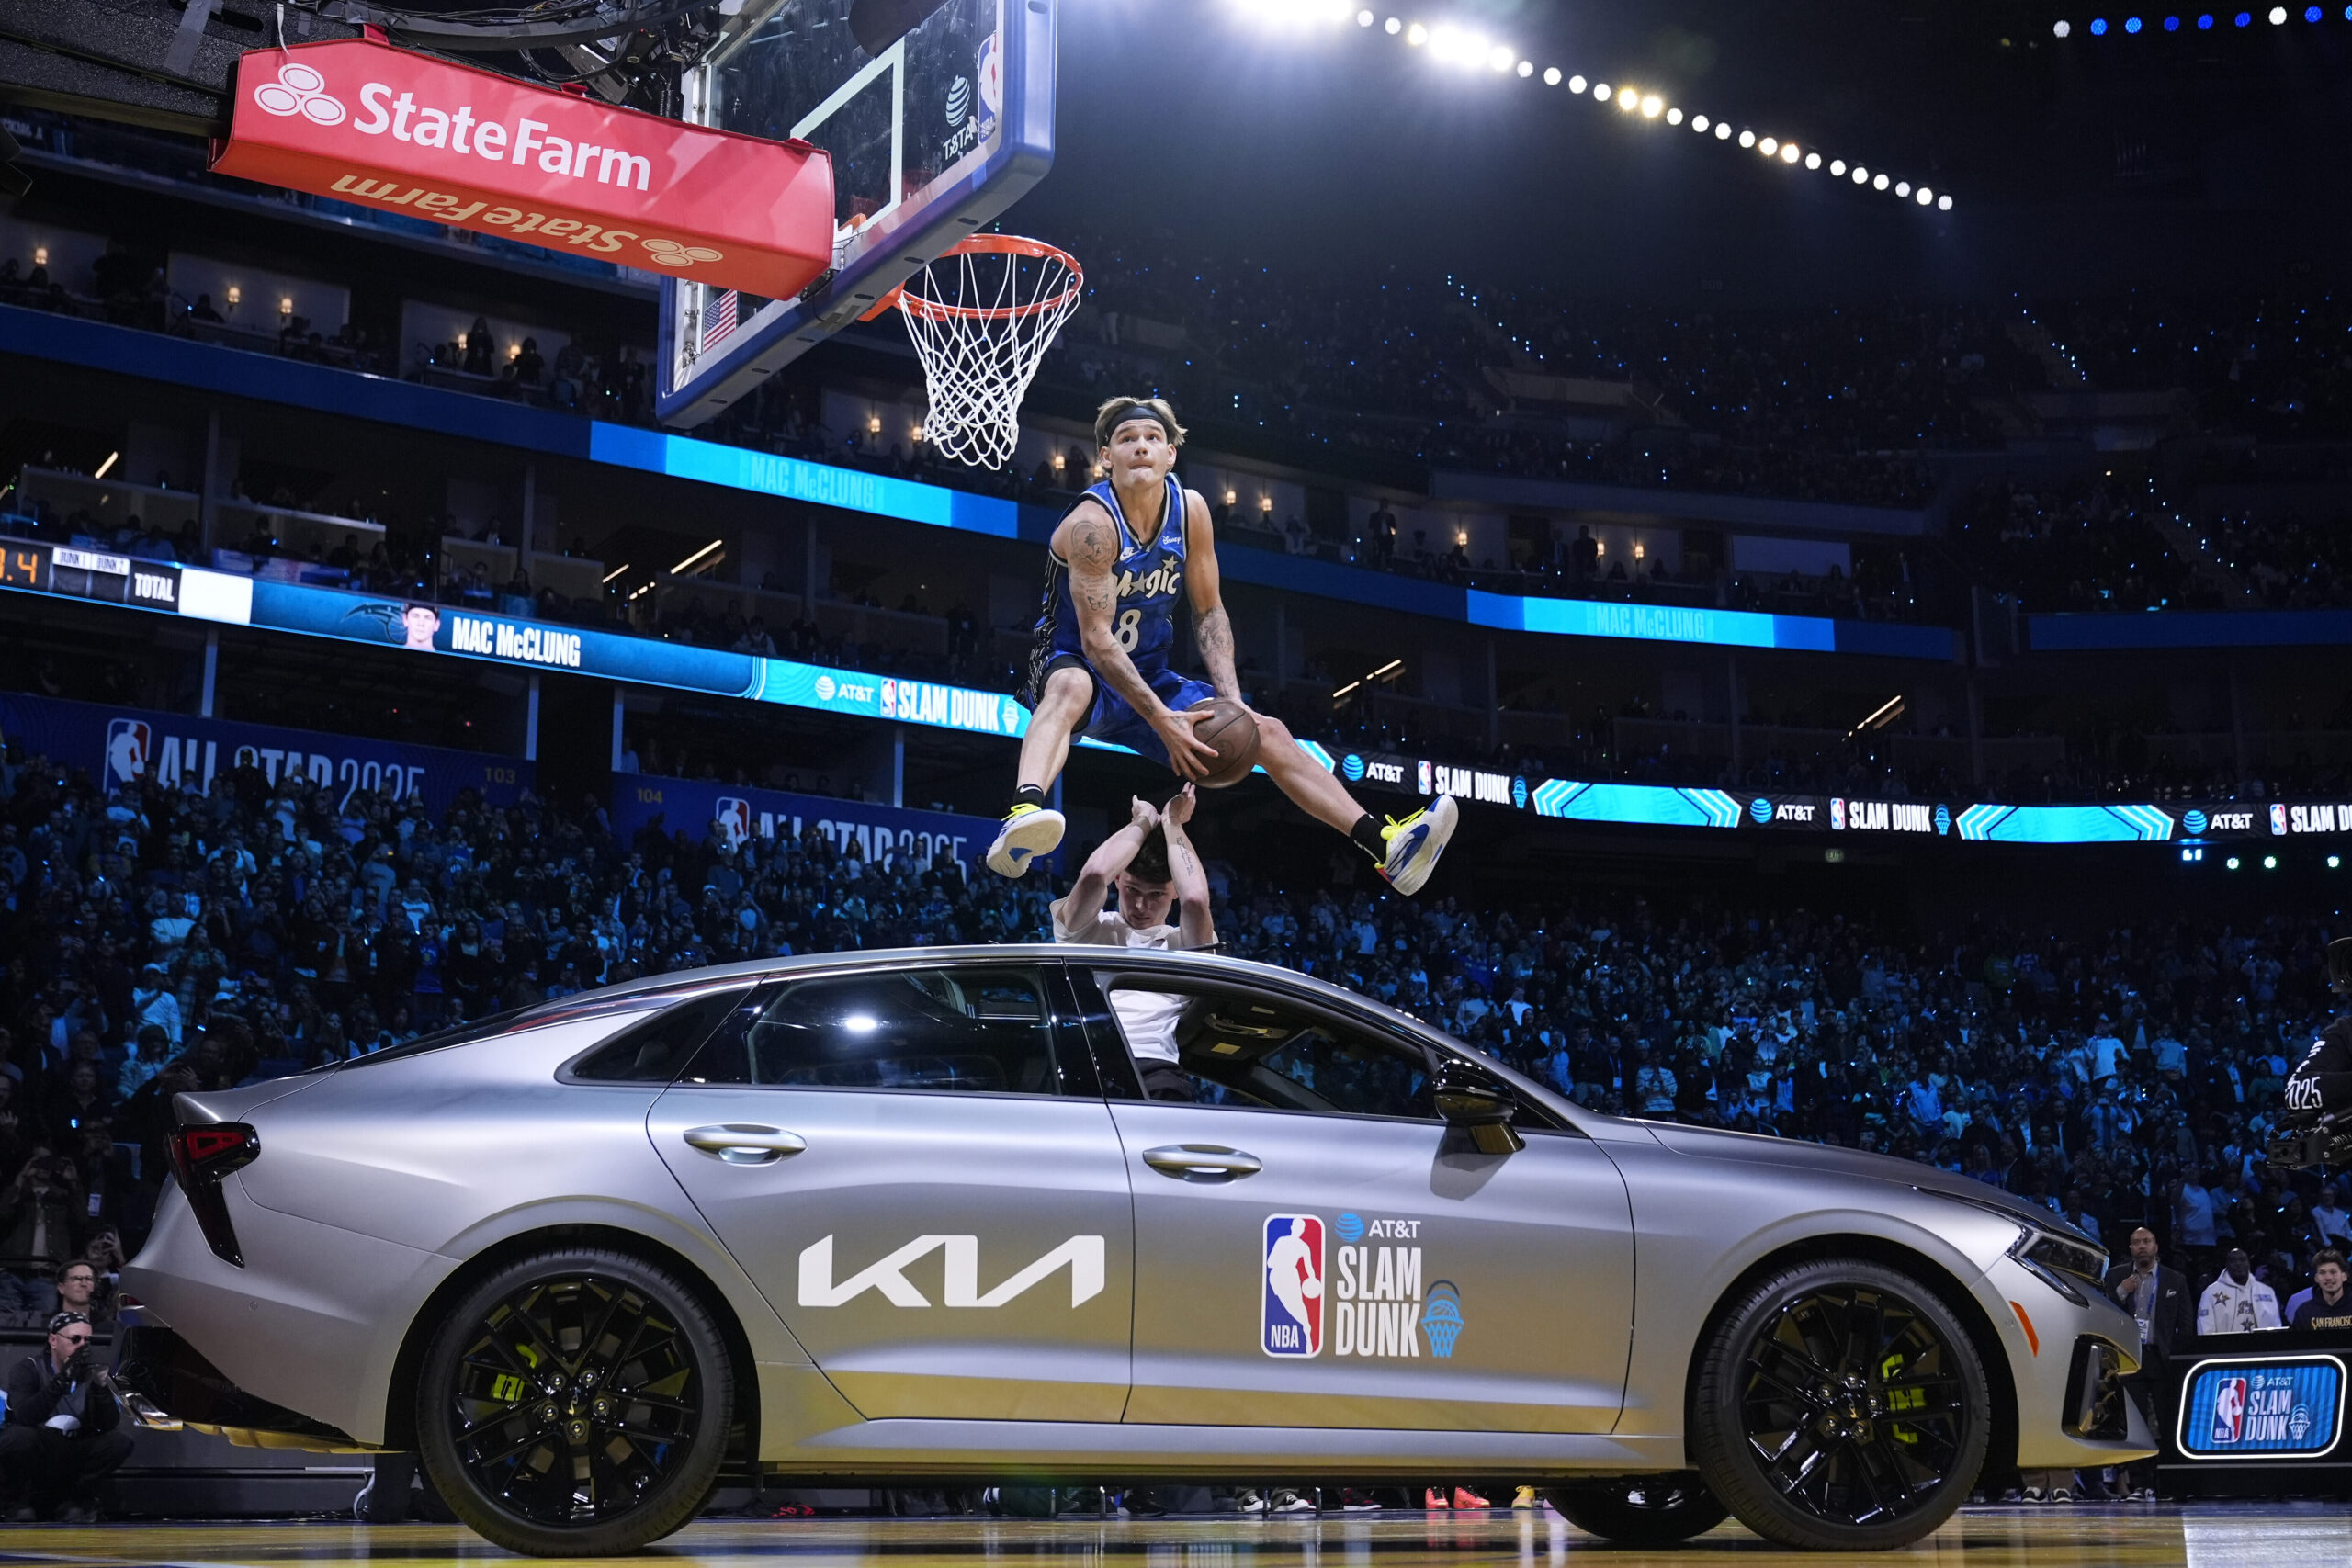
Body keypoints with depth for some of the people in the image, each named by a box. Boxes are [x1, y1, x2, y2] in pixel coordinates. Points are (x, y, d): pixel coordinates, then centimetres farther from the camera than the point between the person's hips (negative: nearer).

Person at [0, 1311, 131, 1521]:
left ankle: (69, 1501, -5)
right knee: (19, 1437, -35)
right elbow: (24, 1417, -26)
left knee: (120, 1442, -19)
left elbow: (109, 1425, -7)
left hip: (72, 1455, 3)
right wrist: (61, 1381, -36)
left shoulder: (90, 1373, 3)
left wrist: (101, 1389, -24)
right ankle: (20, 1501, -7)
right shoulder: (28, 1369, -6)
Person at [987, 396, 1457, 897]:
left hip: (1149, 678, 7)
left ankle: (1385, 846, 1)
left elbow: (1209, 612, 3)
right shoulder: (1093, 523, -24)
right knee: (1070, 687, -43)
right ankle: (1024, 814, -68)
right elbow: (1096, 639, -28)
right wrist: (1163, 721, -35)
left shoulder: (1190, 509, -4)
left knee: (1267, 733, 1)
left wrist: (1232, 700, -11)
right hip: (1077, 666, -7)